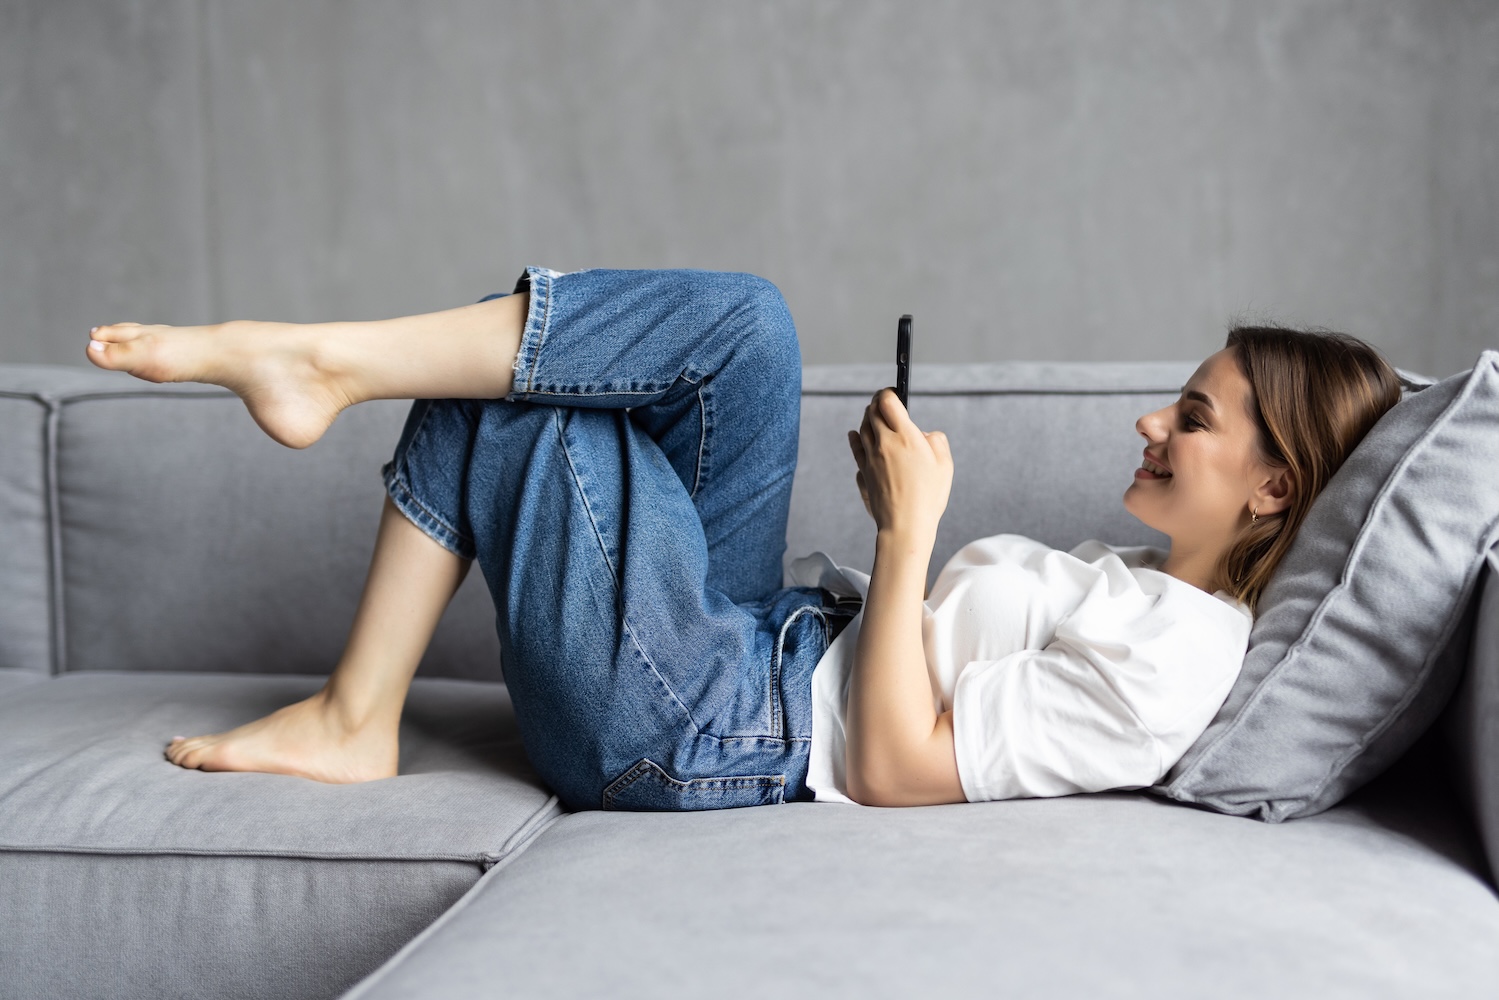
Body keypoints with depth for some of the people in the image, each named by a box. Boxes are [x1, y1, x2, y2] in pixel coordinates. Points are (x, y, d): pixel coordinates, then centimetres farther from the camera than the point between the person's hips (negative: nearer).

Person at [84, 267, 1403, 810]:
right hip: (767, 650, 9)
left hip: (702, 738, -9)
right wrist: (906, 523, 3)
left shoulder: (1179, 654, -18)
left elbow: (895, 767, -21)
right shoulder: (1157, 591, 11)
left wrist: (911, 526, -17)